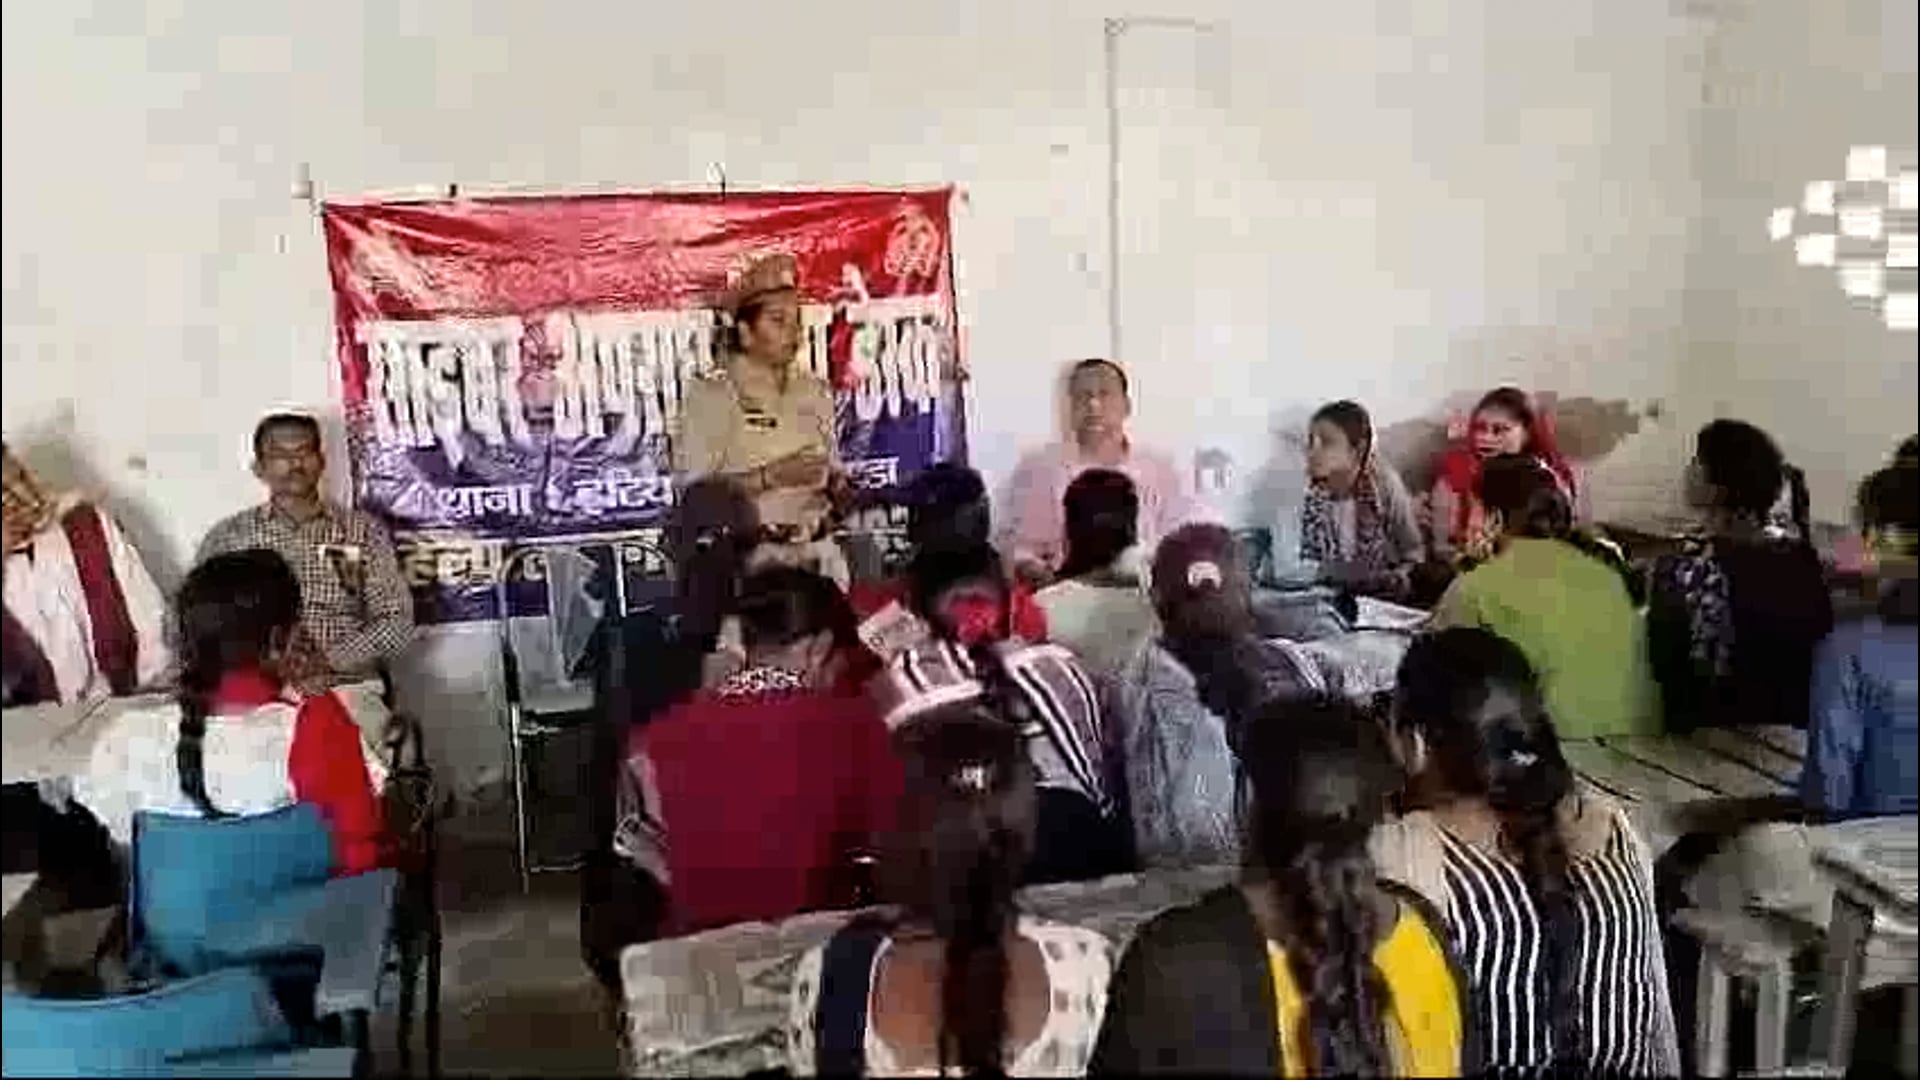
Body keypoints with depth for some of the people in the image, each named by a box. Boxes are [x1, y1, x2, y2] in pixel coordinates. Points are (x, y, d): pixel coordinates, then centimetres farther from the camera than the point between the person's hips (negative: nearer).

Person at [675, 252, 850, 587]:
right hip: (751, 559, -5)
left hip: (819, 555, 5)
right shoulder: (711, 395, -5)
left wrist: (839, 486, -2)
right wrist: (772, 476, -18)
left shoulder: (815, 391, 12)